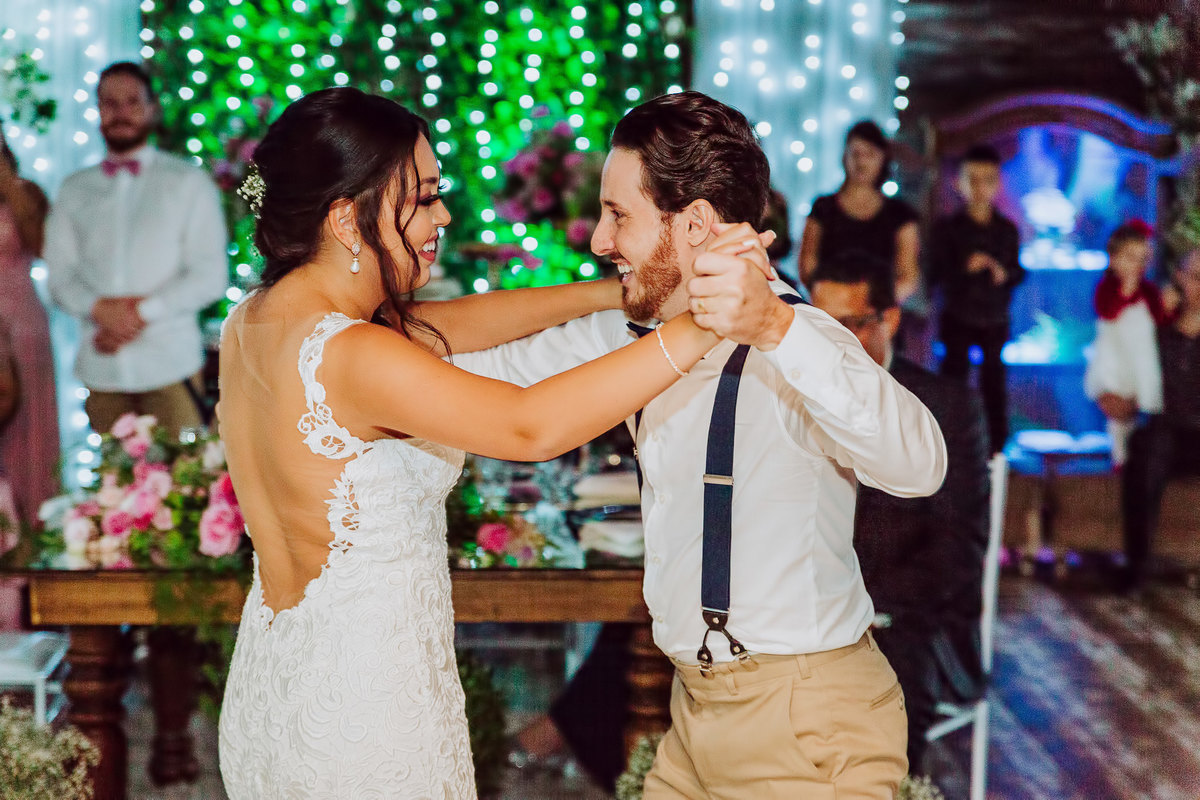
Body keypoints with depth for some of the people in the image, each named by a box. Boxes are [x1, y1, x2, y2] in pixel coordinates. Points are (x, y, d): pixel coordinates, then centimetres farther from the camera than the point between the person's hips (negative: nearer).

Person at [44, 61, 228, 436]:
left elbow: (211, 275, -1)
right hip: (101, 368, 3)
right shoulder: (74, 190, 15)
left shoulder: (189, 182, 6)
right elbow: (60, 274, 9)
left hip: (170, 364, -2)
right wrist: (100, 308, -12)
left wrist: (144, 313, -11)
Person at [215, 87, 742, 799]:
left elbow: (444, 329, 9)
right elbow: (533, 428, -33)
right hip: (363, 709, -9)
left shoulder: (254, 321, 3)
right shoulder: (348, 356, -24)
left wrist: (611, 294, 7)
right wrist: (701, 326, -30)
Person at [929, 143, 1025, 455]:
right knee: (954, 376, -1)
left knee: (995, 382, 6)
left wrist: (1006, 273, -13)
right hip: (957, 318, -2)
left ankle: (996, 448, 15)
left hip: (995, 318, 2)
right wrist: (964, 267, -24)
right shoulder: (947, 227, -2)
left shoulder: (1007, 230, 6)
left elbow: (1019, 271, 9)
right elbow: (935, 273, -9)